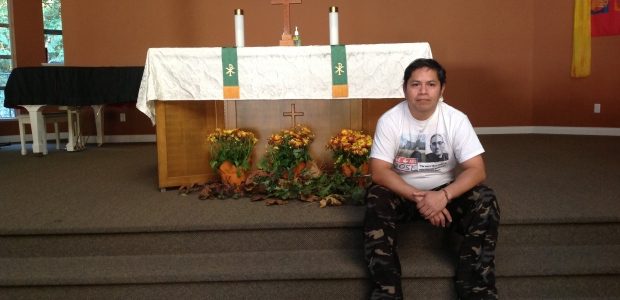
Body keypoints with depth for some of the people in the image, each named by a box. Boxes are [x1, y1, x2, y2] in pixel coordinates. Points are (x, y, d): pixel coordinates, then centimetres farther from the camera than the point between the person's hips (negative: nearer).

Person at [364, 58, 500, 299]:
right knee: (376, 199, -32)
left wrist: (444, 196, -34)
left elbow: (476, 170, -17)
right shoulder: (389, 120, -12)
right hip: (403, 193, -1)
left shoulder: (456, 119, -11)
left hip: (444, 192, 1)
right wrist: (418, 197, -30)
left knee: (485, 201, -26)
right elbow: (379, 172, -18)